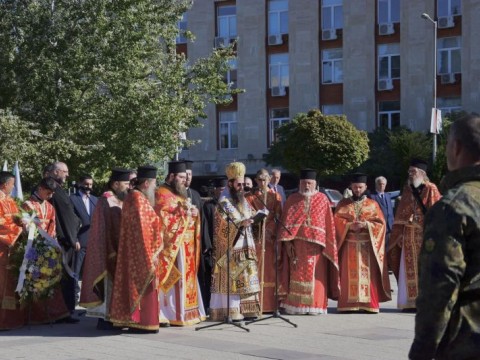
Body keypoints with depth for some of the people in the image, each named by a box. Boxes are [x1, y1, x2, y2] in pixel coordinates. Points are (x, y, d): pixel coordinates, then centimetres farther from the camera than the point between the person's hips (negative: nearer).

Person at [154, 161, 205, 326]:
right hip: (172, 244, -9)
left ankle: (184, 312, 13)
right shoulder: (162, 194, -8)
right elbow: (162, 219, -17)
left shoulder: (180, 193, 20)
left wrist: (194, 213, 3)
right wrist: (182, 213, -16)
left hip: (185, 244, 9)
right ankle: (169, 314, -7)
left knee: (186, 278, 9)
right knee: (174, 279, -10)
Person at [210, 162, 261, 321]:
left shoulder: (243, 201, 15)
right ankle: (230, 311, -5)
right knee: (231, 280, -8)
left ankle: (245, 309, 10)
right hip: (230, 249, -8)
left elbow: (251, 215, 26)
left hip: (245, 248, 8)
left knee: (245, 280, 6)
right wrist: (240, 224, -26)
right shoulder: (223, 203, -8)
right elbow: (222, 227, -15)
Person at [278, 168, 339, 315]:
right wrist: (288, 242, -5)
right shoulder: (292, 199, 8)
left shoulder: (322, 199, 6)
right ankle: (296, 306, 3)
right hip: (298, 242, 1)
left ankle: (315, 305, 5)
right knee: (297, 274, 0)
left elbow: (329, 223, 5)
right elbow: (286, 221, 5)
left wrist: (327, 244, -2)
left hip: (316, 243, 0)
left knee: (316, 274, 0)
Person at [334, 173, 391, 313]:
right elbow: (337, 221, 3)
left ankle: (368, 304, -4)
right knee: (349, 274, -4)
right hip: (349, 244, 0)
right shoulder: (343, 204, 13)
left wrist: (366, 224, -13)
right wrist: (349, 225, -14)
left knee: (367, 273, -4)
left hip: (367, 245, 0)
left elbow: (380, 223, 3)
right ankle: (348, 304, -4)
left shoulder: (373, 204, 12)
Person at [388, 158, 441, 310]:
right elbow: (400, 215, 14)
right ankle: (411, 302, 10)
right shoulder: (407, 190, 11)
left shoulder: (431, 189, -3)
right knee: (410, 272, 5)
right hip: (409, 237, 4)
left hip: (426, 236, -4)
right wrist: (399, 234, 8)